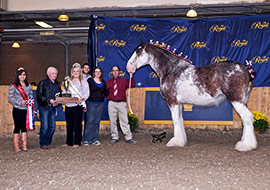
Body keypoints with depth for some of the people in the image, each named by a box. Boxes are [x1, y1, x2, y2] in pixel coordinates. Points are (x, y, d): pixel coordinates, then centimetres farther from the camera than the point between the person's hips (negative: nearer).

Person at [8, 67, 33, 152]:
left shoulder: (29, 86, 10)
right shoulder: (13, 86, -1)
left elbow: (31, 96, 17)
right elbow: (10, 98, -5)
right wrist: (19, 103, -17)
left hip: (26, 110, 4)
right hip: (17, 110, -3)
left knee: (24, 127, 7)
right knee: (17, 127, -1)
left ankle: (24, 146, 11)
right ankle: (16, 147, 4)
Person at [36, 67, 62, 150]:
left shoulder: (58, 84, 16)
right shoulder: (42, 83, -1)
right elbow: (39, 95, -8)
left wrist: (57, 102, 0)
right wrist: (49, 100, -17)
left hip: (53, 107, 5)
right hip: (44, 107, -5)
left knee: (52, 126, 5)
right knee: (44, 126, -7)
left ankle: (48, 143, 18)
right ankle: (43, 144, 4)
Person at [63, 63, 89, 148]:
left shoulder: (83, 81, 6)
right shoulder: (68, 81, 19)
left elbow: (87, 93, -2)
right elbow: (64, 92, 18)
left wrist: (82, 98, -20)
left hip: (78, 105, -4)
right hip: (68, 105, 4)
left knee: (77, 124, -5)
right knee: (69, 124, 8)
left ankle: (77, 142, 2)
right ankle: (69, 142, 16)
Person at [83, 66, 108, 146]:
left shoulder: (103, 82, 14)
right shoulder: (90, 80, 0)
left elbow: (105, 93, 21)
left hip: (100, 103, 4)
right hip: (91, 103, -4)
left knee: (97, 121, 6)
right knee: (90, 121, -8)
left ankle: (95, 139, 13)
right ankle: (87, 139, -2)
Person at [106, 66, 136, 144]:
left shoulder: (124, 80, 10)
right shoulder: (108, 82, 13)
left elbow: (132, 85, -4)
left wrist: (131, 76, -13)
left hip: (121, 103, -1)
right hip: (112, 103, 1)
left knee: (124, 121, -2)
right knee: (112, 121, 5)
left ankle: (128, 138, 1)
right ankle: (114, 137, 16)